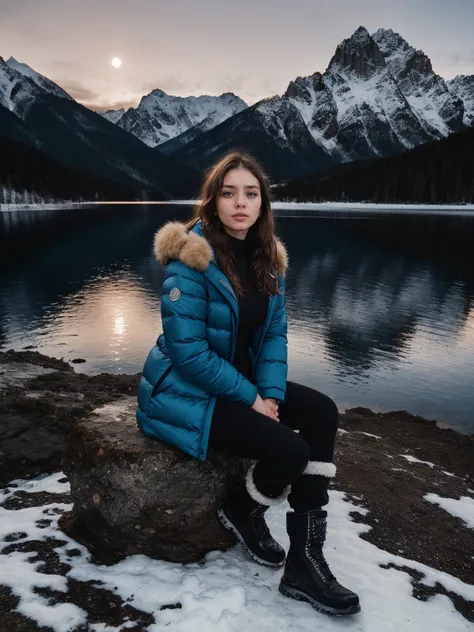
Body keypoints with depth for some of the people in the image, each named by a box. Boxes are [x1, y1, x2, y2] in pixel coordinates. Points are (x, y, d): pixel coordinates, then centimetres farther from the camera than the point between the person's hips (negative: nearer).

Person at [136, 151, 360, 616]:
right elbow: (189, 353, -22)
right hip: (186, 392, -8)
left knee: (321, 412, -7)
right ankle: (242, 513, 14)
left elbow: (274, 334, 4)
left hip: (239, 380, 8)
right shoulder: (190, 260, -20)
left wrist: (271, 394, -11)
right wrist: (251, 398, -18)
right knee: (289, 450, -22)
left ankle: (305, 561, -1)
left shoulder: (267, 256, 2)